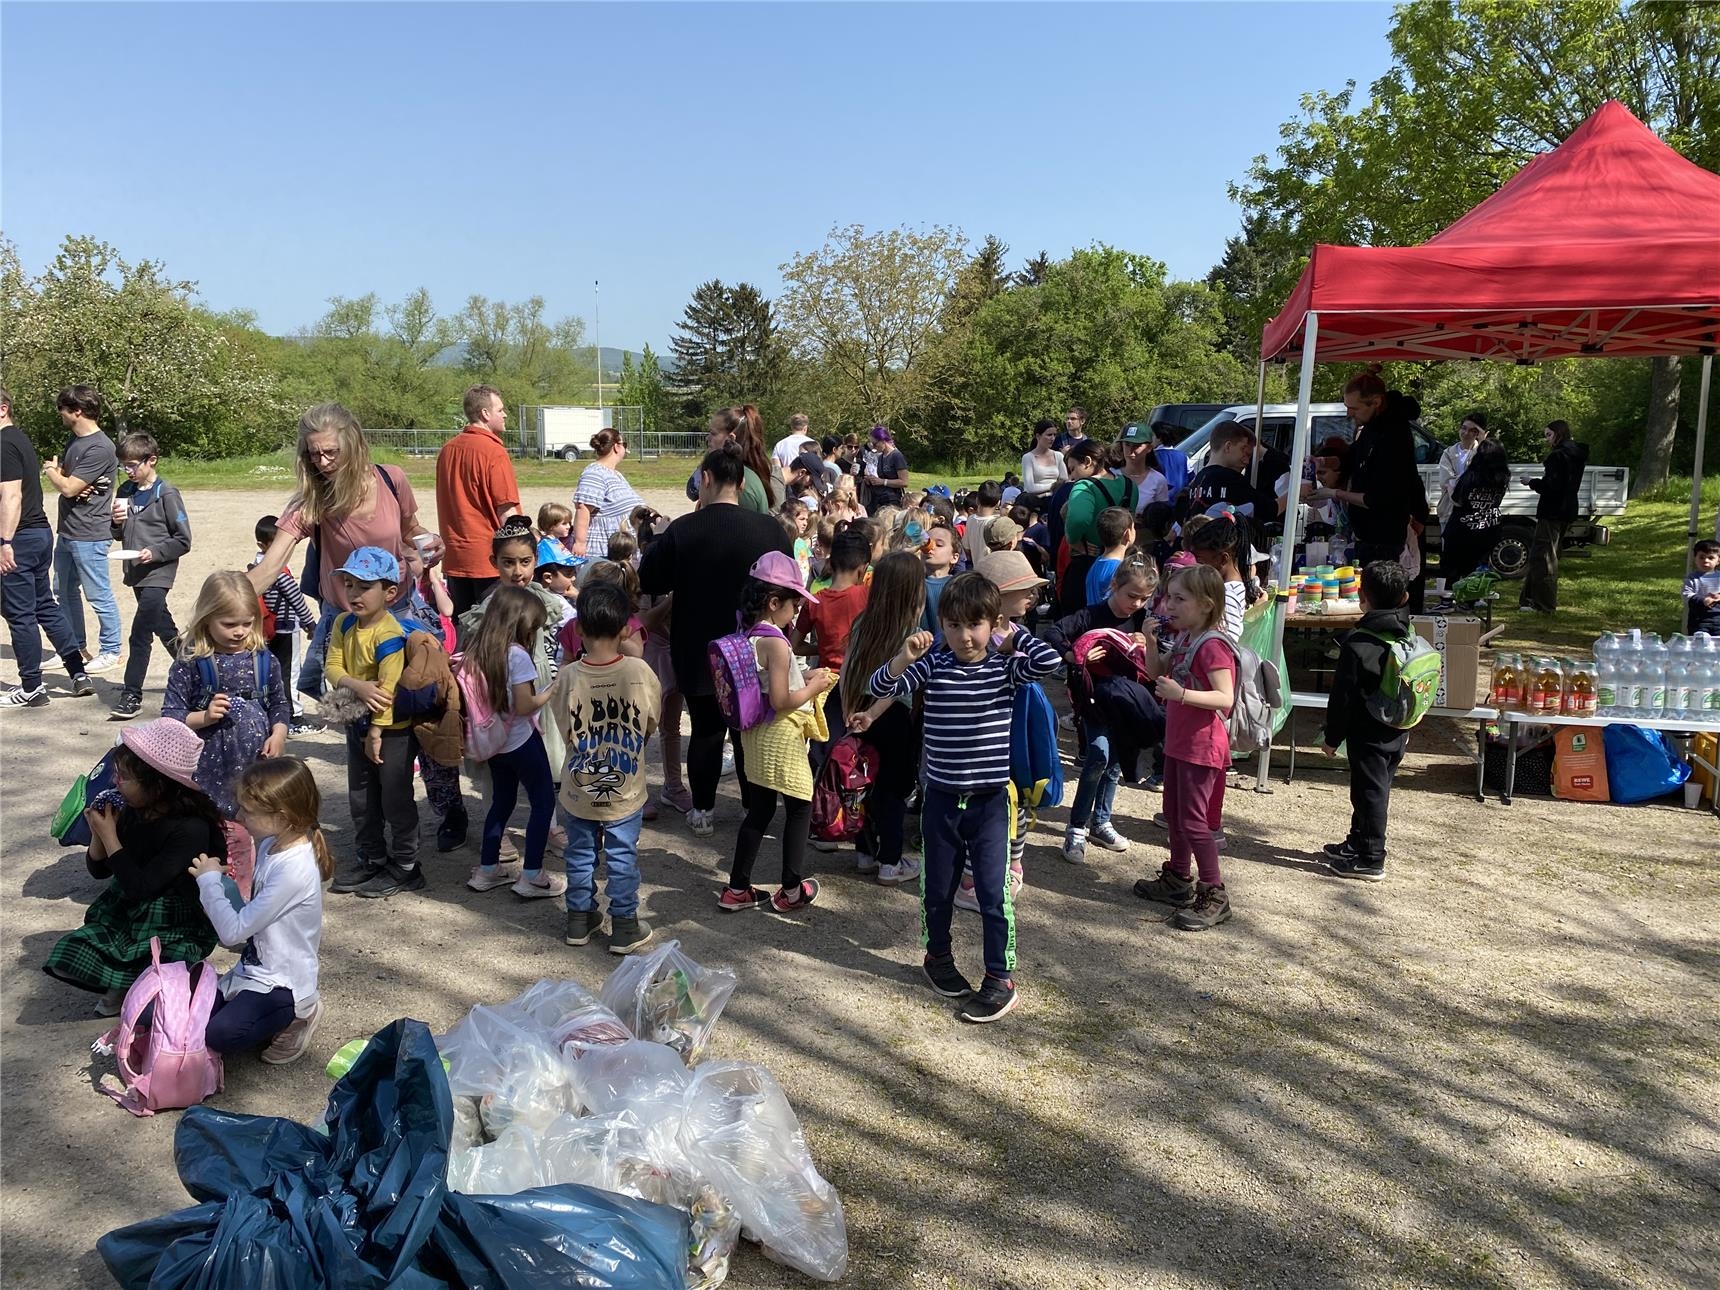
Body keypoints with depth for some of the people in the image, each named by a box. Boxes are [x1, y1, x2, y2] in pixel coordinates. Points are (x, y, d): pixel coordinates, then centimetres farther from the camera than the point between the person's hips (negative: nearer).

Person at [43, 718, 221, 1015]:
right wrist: (98, 832, -12)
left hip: (175, 930, -7)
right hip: (124, 916, 7)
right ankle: (130, 983, 3)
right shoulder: (132, 812, -4)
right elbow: (99, 870, 8)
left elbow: (139, 888, -26)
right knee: (64, 956, -14)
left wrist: (109, 836, -21)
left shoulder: (191, 828, -25)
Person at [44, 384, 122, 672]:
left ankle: (110, 651, 9)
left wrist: (51, 471, 2)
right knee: (65, 592, 17)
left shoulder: (100, 448, -18)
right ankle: (75, 647, 29)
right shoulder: (74, 440, 12)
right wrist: (58, 473, -8)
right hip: (67, 532, 10)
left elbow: (68, 488, -18)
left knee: (98, 596, -1)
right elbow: (58, 472, 15)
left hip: (89, 535, -10)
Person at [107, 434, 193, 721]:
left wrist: (155, 552, -20)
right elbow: (118, 534, 16)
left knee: (139, 634, -11)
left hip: (157, 573, -7)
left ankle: (132, 694, -7)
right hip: (135, 572, 7)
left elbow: (183, 540, -9)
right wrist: (116, 522, -4)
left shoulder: (166, 493, -9)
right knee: (162, 626, 18)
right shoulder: (125, 492, 9)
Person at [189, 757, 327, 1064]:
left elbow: (234, 931, -23)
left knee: (218, 1034, -24)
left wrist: (209, 879, -12)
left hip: (281, 984, -9)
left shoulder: (293, 870, -28)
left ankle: (296, 1017, 2)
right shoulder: (273, 844, 1)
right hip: (254, 968, 9)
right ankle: (282, 1017, 13)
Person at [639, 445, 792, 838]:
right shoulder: (771, 529, -10)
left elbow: (648, 582, -4)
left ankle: (703, 812, 18)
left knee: (706, 730, 11)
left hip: (699, 654, -1)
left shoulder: (682, 530, -15)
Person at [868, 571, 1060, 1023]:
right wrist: (904, 658, -31)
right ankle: (937, 955, 40)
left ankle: (1001, 978, 12)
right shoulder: (932, 664, -5)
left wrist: (1015, 634, -8)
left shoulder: (1005, 666, -4)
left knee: (992, 890, -1)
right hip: (941, 797, 1)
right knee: (937, 887, 16)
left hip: (990, 799, -1)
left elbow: (1049, 662, -22)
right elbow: (881, 687, -14)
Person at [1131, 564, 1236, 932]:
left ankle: (1214, 895, 7)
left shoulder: (1212, 646, -20)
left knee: (1193, 821, -4)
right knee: (1175, 814, 20)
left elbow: (1225, 698, -26)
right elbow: (1157, 673, 17)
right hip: (1178, 741, 10)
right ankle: (1177, 880, 34)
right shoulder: (1183, 639, 8)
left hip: (1201, 746, -10)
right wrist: (1152, 641, 2)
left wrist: (1182, 694, -37)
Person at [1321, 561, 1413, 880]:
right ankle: (1358, 844, 33)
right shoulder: (1408, 636, 3)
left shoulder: (1358, 644, -20)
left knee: (1370, 793, 1)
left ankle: (1370, 860, 9)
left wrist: (1332, 737, -8)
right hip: (1398, 733, 8)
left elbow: (1343, 696, -17)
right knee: (1377, 790, 18)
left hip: (1368, 734, -8)